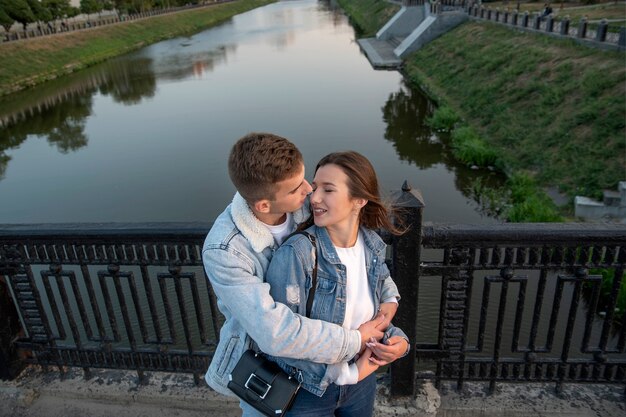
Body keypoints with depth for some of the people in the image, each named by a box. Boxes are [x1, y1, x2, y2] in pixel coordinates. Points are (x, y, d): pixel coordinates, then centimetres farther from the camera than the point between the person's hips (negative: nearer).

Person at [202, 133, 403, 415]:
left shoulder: (305, 206, -22)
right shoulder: (224, 251, -37)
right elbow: (275, 333, -42)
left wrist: (389, 295, -16)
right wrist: (354, 341, -31)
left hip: (311, 343, 4)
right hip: (262, 353, -4)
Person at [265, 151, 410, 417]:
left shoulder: (373, 246, -9)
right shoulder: (295, 253, -26)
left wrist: (397, 339, -11)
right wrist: (346, 373, -21)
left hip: (361, 382, 5)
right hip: (307, 390, -4)